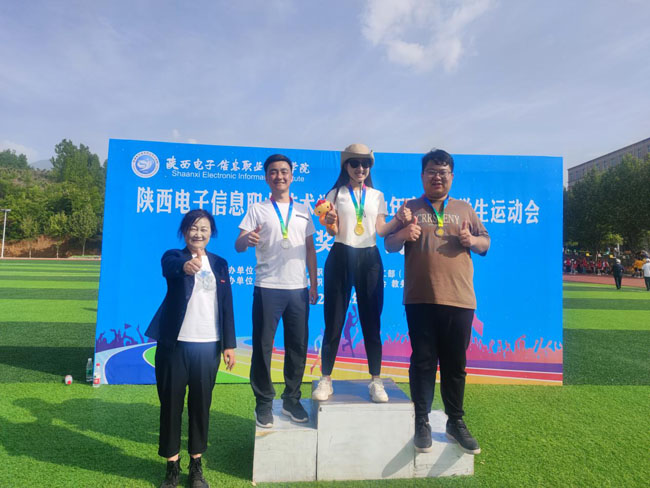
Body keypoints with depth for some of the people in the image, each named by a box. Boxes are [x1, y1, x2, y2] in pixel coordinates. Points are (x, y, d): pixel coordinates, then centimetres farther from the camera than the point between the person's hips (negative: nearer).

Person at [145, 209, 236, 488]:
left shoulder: (220, 264, 8)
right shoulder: (173, 257, -2)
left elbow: (226, 305, 7)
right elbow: (169, 268, -28)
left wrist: (229, 344, 3)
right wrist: (185, 266, -51)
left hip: (208, 346, 2)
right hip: (175, 344, -2)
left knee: (201, 405, 10)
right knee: (171, 404, 8)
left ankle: (196, 465, 27)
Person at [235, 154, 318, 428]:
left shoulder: (303, 210, 14)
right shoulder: (257, 210, 5)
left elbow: (310, 249, 16)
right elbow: (238, 245, -3)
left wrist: (314, 283, 11)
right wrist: (247, 239, -27)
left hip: (298, 288, 3)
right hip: (267, 287, -2)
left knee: (298, 345, 7)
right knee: (263, 345, 1)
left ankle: (291, 400, 23)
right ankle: (264, 403, 16)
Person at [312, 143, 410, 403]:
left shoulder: (377, 196, 13)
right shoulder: (336, 194, 6)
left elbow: (380, 230, 6)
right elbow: (333, 231, -1)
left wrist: (399, 219, -10)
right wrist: (330, 223, -22)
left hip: (369, 259, 2)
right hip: (341, 258, -2)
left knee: (371, 321, 5)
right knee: (334, 321, 1)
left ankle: (376, 381, 15)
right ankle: (325, 380, 13)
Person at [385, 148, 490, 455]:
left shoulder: (465, 209, 14)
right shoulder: (410, 208, 9)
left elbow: (485, 244, 16)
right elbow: (389, 245, 7)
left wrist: (473, 240, -8)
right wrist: (402, 235, -16)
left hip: (459, 300, 2)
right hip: (420, 299, -1)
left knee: (455, 364, 10)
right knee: (423, 361, 5)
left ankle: (456, 422, 25)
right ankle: (422, 422, 17)